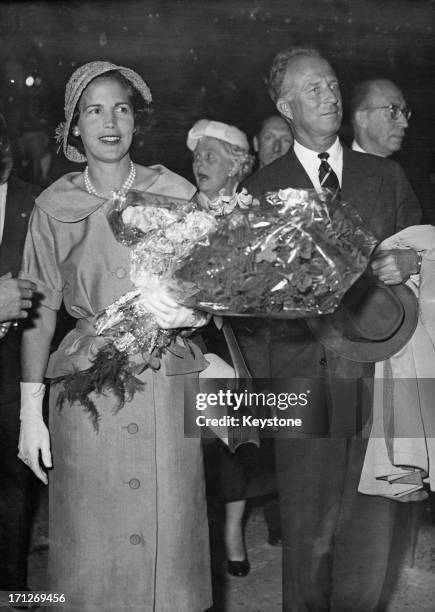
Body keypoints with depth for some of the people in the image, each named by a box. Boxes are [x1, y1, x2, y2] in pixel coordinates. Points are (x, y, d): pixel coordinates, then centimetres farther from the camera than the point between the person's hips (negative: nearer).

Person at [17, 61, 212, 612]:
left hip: (166, 384, 0)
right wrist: (30, 412, -1)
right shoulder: (54, 205, 4)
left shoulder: (177, 193, 2)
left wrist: (187, 311, -23)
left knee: (167, 536, 4)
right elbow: (39, 308, 4)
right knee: (89, 544, 5)